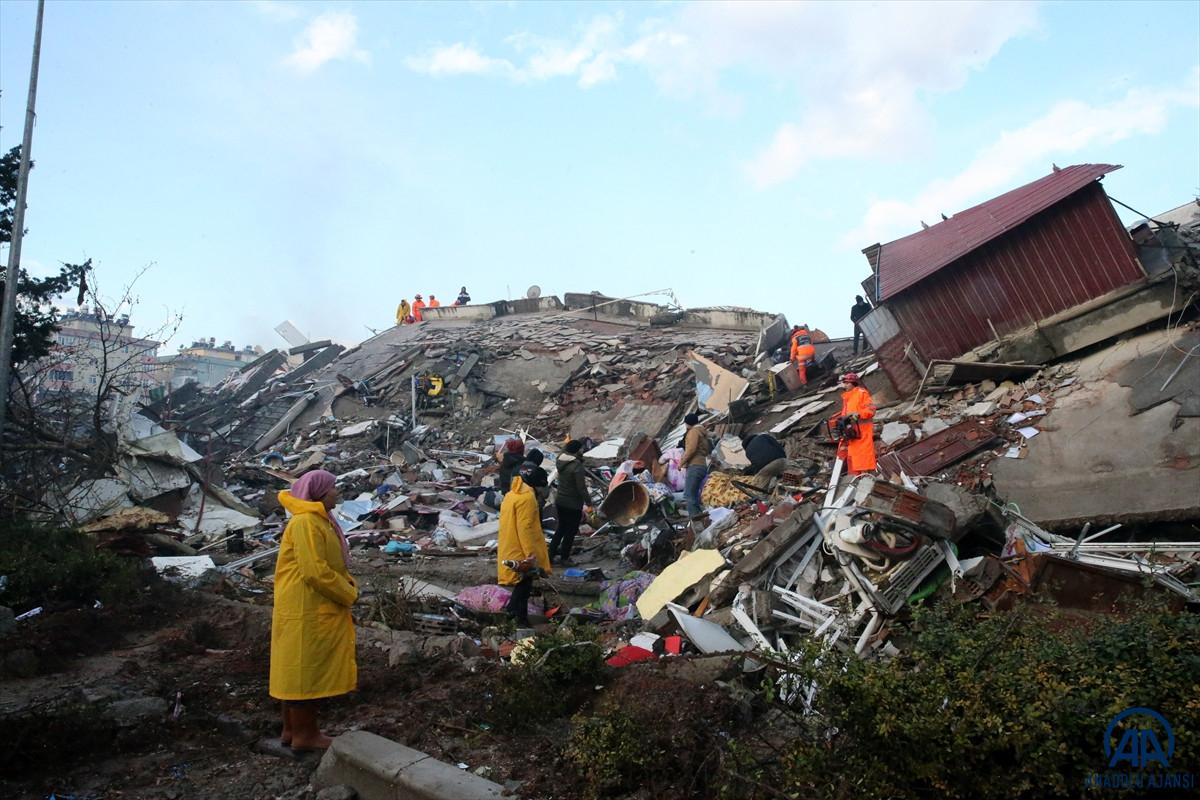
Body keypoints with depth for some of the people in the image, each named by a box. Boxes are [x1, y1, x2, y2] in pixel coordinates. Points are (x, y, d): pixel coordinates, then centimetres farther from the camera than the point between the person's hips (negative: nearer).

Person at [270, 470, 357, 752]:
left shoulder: (320, 519, 12)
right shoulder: (306, 523, -20)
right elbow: (315, 572, -25)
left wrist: (349, 585, 2)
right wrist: (349, 595, -13)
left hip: (316, 609, 10)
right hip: (307, 611, -10)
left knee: (299, 671, 16)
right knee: (307, 669, 0)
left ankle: (292, 729, 27)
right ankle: (304, 734, 10)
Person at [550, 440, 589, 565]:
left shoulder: (560, 460, -4)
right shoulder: (577, 466, -25)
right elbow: (581, 488, -22)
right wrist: (588, 503, -14)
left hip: (559, 501, 7)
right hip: (573, 504, -7)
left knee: (561, 527, 23)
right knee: (571, 531, 9)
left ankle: (551, 553, 29)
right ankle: (564, 558, 19)